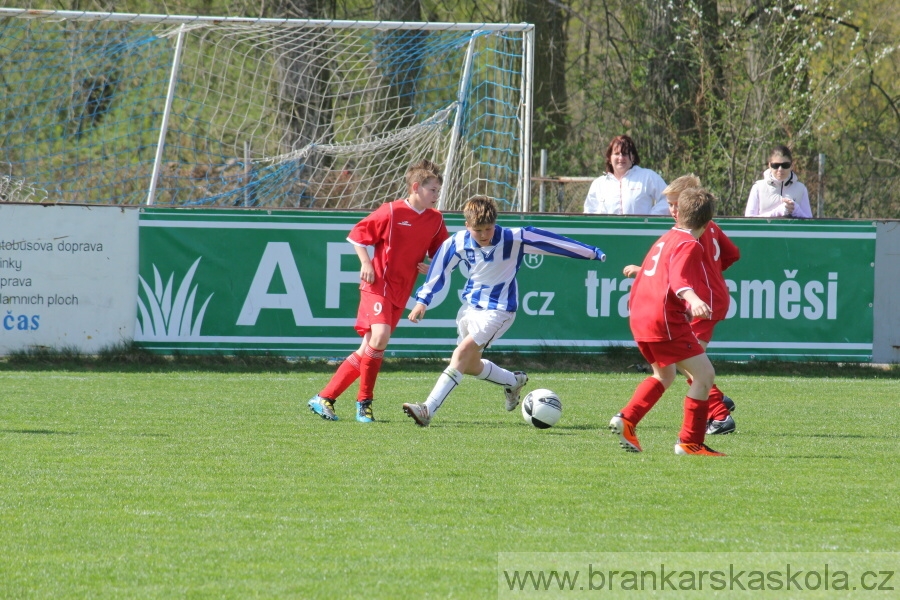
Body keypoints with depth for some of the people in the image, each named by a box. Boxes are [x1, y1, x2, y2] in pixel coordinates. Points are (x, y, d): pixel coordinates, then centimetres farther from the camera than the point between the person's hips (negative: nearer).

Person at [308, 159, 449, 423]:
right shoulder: (391, 212, -10)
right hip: (378, 285, -6)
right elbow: (358, 234, -1)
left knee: (368, 350, 5)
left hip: (401, 293, 6)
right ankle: (364, 401, -10)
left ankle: (324, 398, 11)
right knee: (380, 337, -25)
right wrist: (365, 263, -13)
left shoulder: (436, 220, 6)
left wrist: (431, 267, -2)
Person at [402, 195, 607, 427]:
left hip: (498, 309, -6)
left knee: (463, 353, -21)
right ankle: (514, 382, 40)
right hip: (470, 305, 6)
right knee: (470, 365, 12)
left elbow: (549, 240, -14)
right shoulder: (458, 243, -9)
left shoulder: (513, 239, -18)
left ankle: (428, 409, -26)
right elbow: (440, 268, 4)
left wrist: (591, 252, -11)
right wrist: (423, 300, 1)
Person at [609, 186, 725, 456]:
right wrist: (693, 300, -43)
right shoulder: (689, 245, -9)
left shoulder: (664, 240, 19)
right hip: (666, 321, -10)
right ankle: (690, 442, -8)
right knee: (704, 374, -7)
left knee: (664, 375, 28)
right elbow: (679, 280, -26)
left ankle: (625, 420, 15)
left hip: (639, 318, 10)